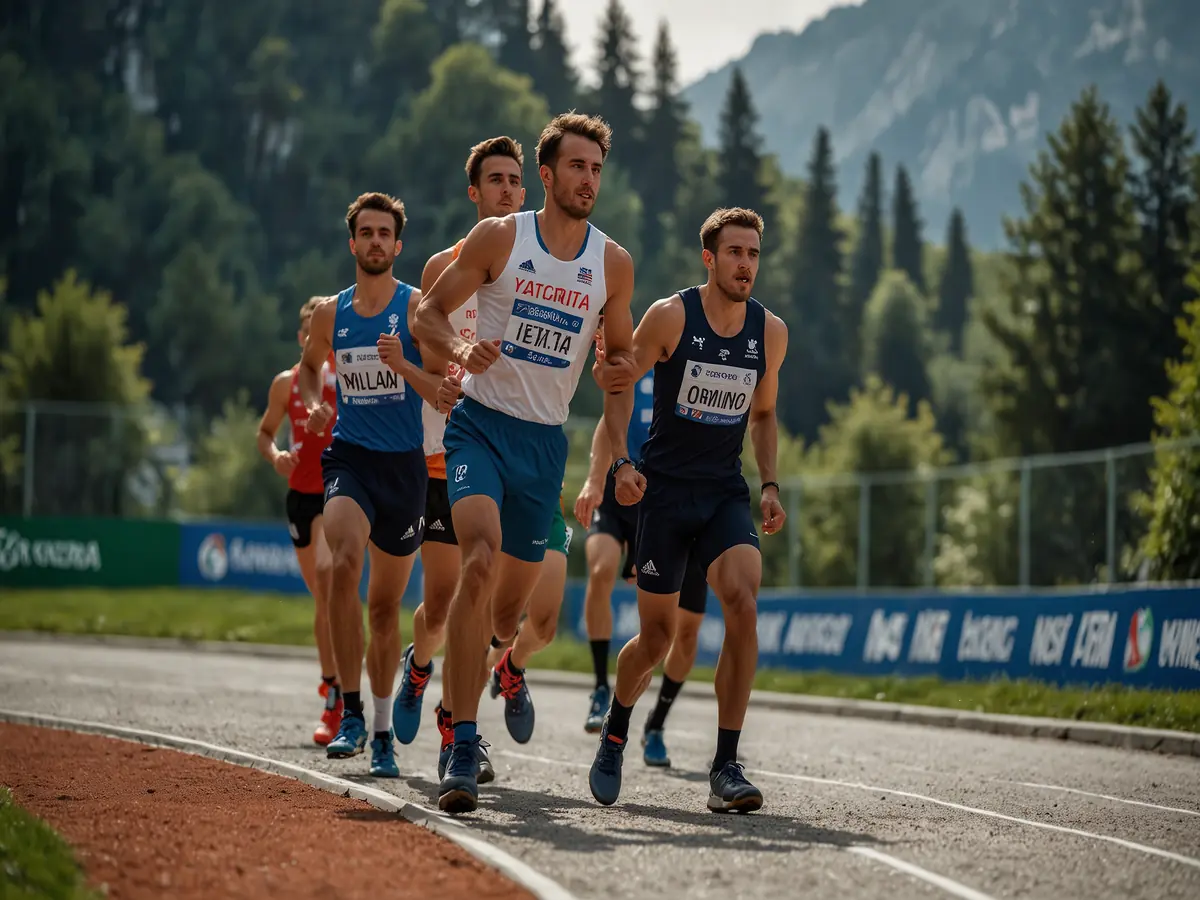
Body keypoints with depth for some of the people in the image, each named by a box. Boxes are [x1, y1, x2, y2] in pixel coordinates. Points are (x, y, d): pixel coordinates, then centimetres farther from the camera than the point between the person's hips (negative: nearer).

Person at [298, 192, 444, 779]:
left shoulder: (417, 307, -3)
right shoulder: (330, 313, 7)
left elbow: (446, 392, -7)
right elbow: (309, 364, 25)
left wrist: (402, 364, -24)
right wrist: (313, 403, 5)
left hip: (405, 464, -1)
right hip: (349, 455, 1)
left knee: (386, 603, 9)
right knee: (343, 564, -27)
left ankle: (383, 732, 25)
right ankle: (351, 713, -24)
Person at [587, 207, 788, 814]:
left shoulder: (770, 331, 3)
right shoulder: (670, 317, -9)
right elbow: (619, 382, -1)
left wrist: (770, 485, 6)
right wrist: (621, 463, -12)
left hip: (726, 492, 2)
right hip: (664, 488, -2)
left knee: (743, 603, -22)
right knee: (657, 634, 3)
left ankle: (726, 768, -18)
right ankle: (613, 738, 33)